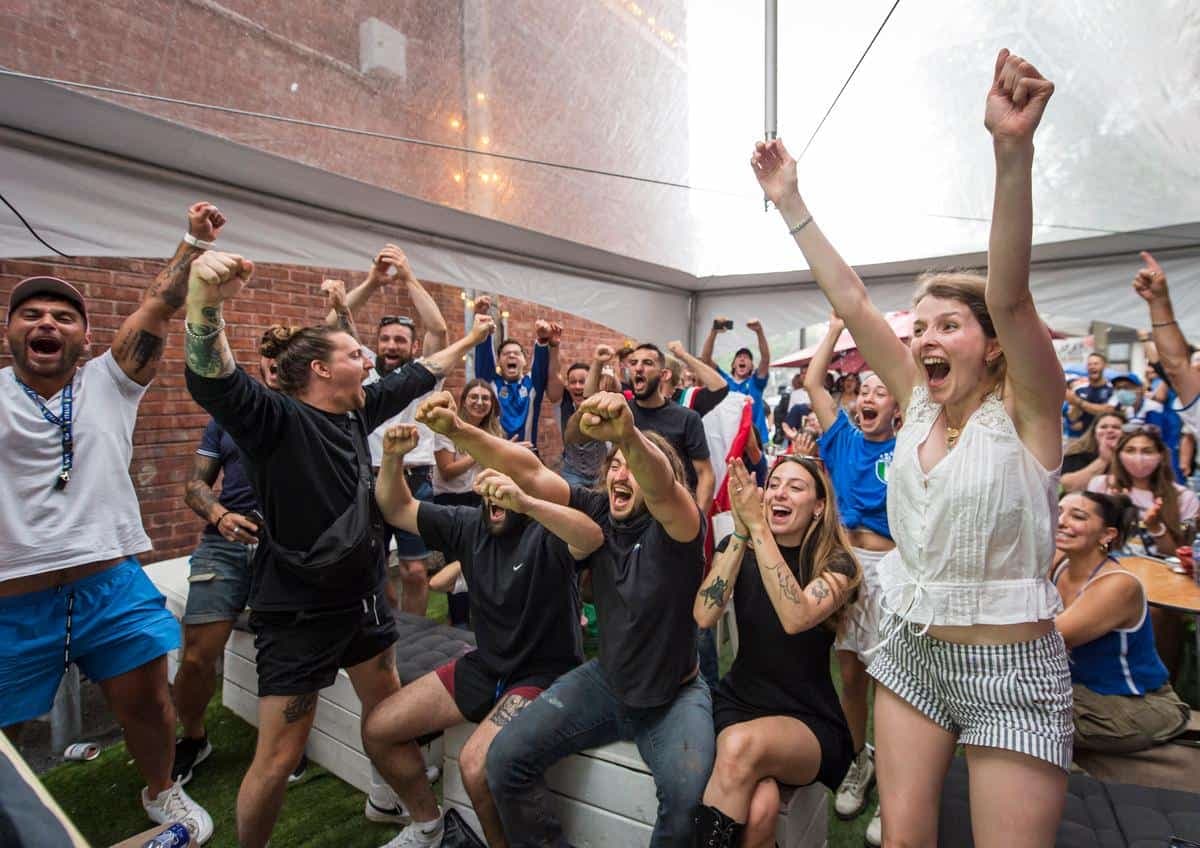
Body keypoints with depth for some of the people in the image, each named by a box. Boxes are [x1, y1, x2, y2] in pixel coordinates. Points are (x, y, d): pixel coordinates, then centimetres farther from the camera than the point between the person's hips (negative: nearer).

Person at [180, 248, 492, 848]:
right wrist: (203, 300, -56)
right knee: (279, 758, 2)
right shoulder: (276, 417, -19)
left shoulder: (357, 411, 2)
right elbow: (212, 383, -37)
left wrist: (471, 340, 26)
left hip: (364, 597, 8)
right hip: (299, 613, -7)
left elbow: (417, 376, 15)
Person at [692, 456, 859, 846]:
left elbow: (795, 618, -29)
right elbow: (704, 616, -17)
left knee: (742, 745, -34)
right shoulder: (737, 547, 0)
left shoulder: (836, 564, -8)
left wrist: (758, 526, -32)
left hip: (809, 723, -1)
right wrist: (741, 531, -22)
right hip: (738, 702, 1)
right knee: (757, 811, -30)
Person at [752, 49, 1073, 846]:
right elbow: (851, 300, -4)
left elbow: (1010, 296, -29)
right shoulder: (921, 403, 0)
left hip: (1013, 672, -4)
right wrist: (790, 201, -5)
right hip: (911, 653, 5)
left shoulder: (1026, 412, -11)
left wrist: (1014, 150, -40)